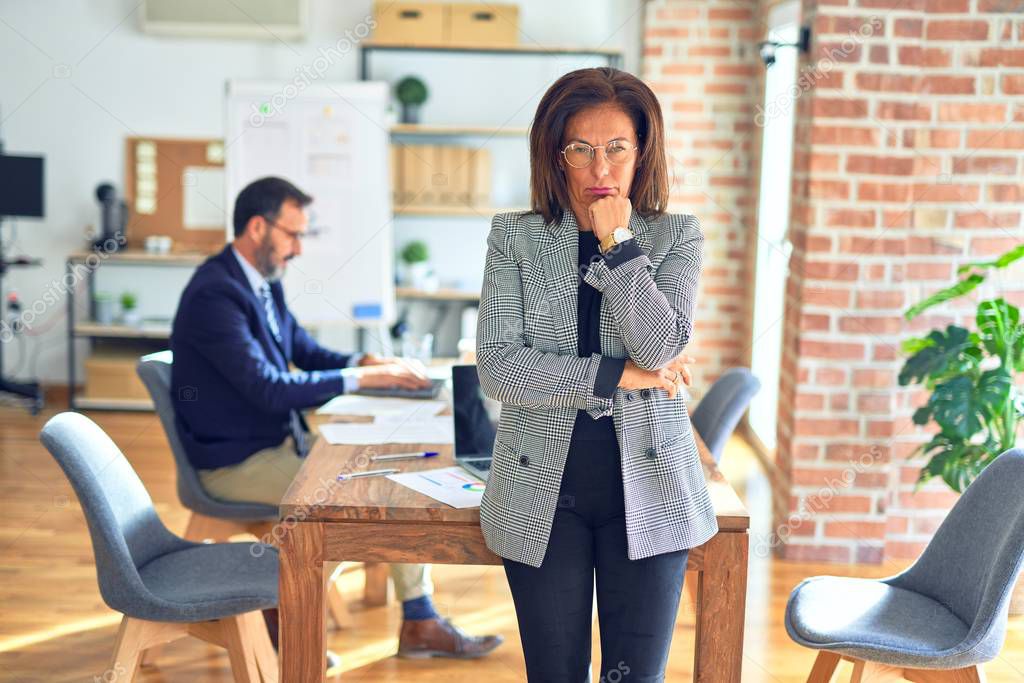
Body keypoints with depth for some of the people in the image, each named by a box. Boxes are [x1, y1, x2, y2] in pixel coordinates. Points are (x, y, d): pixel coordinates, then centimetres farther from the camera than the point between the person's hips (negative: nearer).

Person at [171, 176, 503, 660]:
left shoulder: (264, 284, 7)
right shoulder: (214, 294, -22)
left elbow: (307, 352, 16)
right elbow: (268, 389, -29)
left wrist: (366, 363, -4)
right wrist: (361, 378, -25)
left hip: (277, 441, 9)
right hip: (236, 462, -9)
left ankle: (419, 623, 2)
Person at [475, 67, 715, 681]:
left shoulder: (676, 236, 2)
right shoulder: (515, 237, 1)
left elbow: (660, 346, -15)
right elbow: (497, 367, -11)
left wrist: (617, 242, -13)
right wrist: (619, 376, -14)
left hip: (646, 487, 0)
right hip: (545, 491, 0)